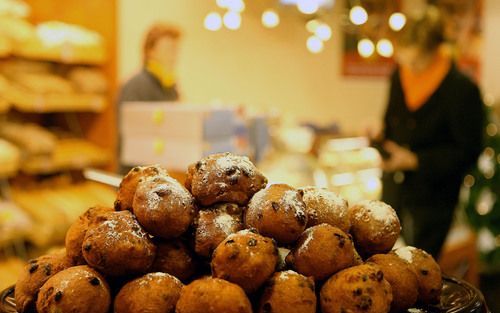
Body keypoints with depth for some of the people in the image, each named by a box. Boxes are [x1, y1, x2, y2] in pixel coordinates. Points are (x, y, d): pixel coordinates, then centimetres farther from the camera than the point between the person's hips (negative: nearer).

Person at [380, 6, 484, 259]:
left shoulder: (462, 89, -16)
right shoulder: (400, 75, 1)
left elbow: (468, 151, -13)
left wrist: (415, 160, -21)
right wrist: (379, 132, -6)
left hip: (432, 196, -5)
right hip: (393, 187, 5)